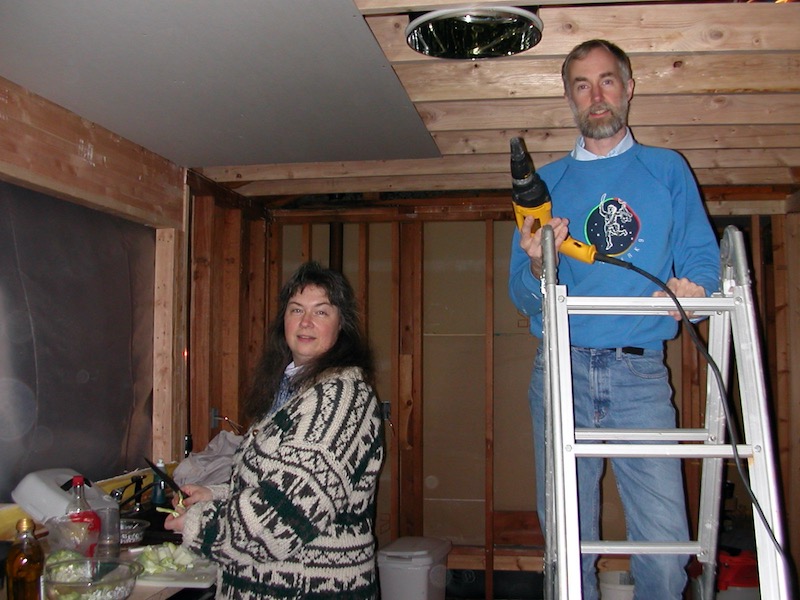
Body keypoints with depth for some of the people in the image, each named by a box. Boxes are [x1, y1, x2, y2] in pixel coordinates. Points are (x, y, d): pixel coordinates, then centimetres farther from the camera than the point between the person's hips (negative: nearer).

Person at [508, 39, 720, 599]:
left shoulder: (668, 169, 15)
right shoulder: (546, 182, 15)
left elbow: (703, 255, 8)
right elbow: (523, 297, 11)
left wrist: (692, 285, -15)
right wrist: (537, 267, -11)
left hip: (640, 374, -1)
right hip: (562, 370, 1)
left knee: (666, 543, -8)